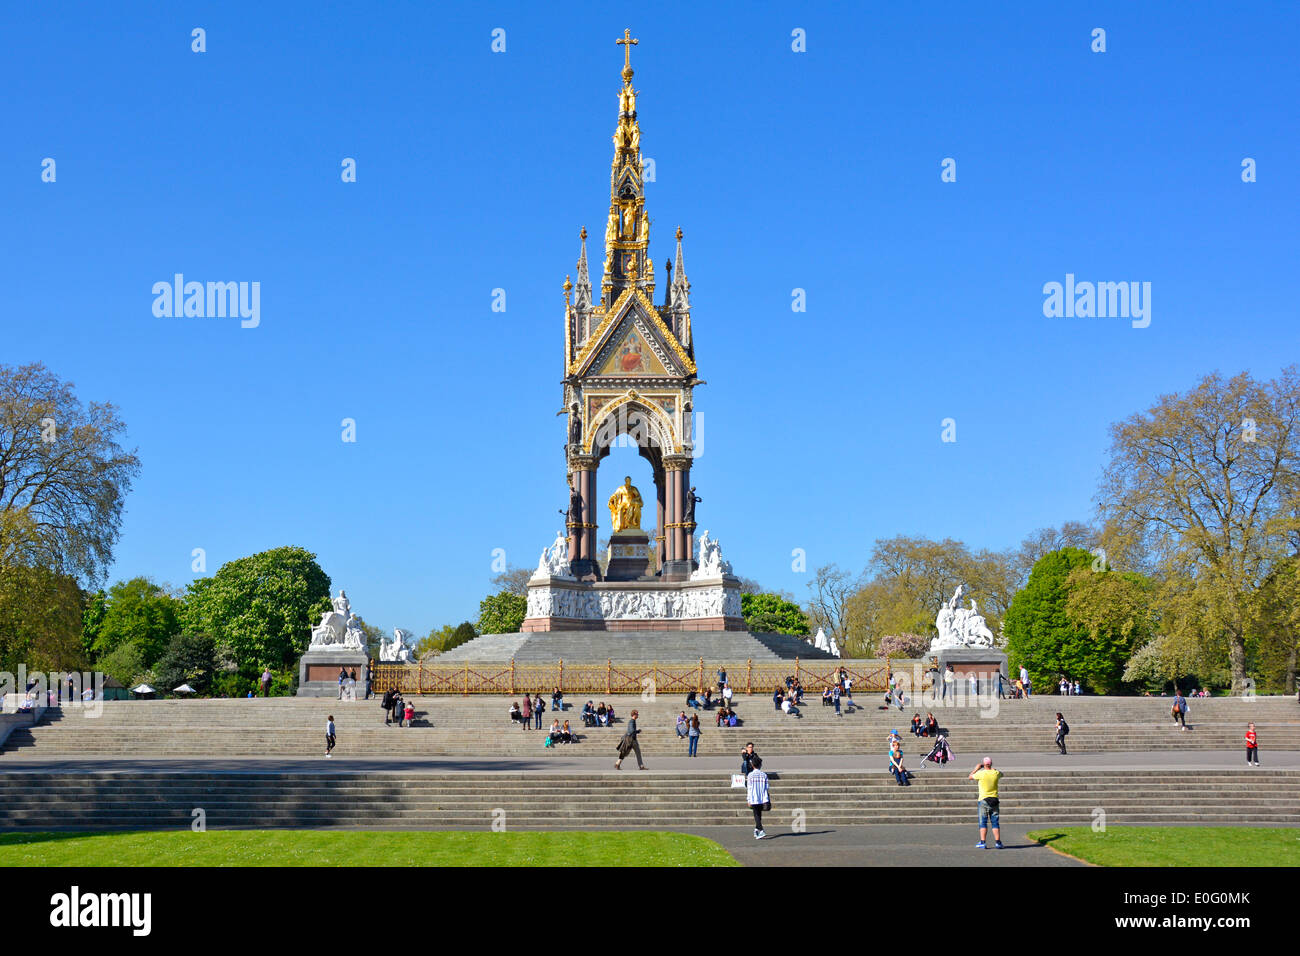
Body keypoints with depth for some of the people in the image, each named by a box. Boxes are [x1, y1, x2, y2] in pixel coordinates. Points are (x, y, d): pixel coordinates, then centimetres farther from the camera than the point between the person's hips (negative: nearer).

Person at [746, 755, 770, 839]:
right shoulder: (764, 775, 1)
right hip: (763, 799, 3)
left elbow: (749, 788, -5)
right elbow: (766, 788, 2)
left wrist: (748, 800, -1)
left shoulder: (750, 775, -6)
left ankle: (761, 831, -20)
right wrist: (767, 799, 8)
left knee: (757, 816, -3)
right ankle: (756, 830, 29)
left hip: (754, 799, -3)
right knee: (759, 815, 19)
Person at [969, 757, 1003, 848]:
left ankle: (982, 843, -4)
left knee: (983, 822, 1)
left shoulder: (981, 774, -11)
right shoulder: (996, 773, -2)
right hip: (994, 800, 3)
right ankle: (998, 842, 3)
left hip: (983, 800, -3)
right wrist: (992, 769, 28)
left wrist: (976, 768, 14)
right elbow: (1001, 774, 25)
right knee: (995, 822, 7)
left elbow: (969, 777, 6)